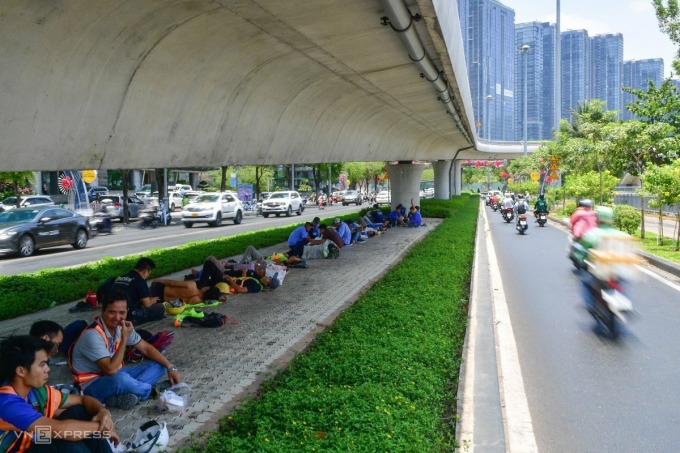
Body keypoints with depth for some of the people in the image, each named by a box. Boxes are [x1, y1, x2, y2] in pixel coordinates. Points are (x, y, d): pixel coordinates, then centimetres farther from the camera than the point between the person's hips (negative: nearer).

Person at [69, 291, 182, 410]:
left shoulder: (121, 326, -3)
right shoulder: (92, 335, -27)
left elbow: (146, 348, 5)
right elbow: (111, 369, -32)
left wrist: (170, 368, -4)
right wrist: (124, 338, -30)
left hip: (114, 377, 8)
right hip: (92, 385, -8)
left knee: (158, 366, -2)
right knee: (120, 379, -40)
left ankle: (120, 396, -19)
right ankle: (150, 391, -8)